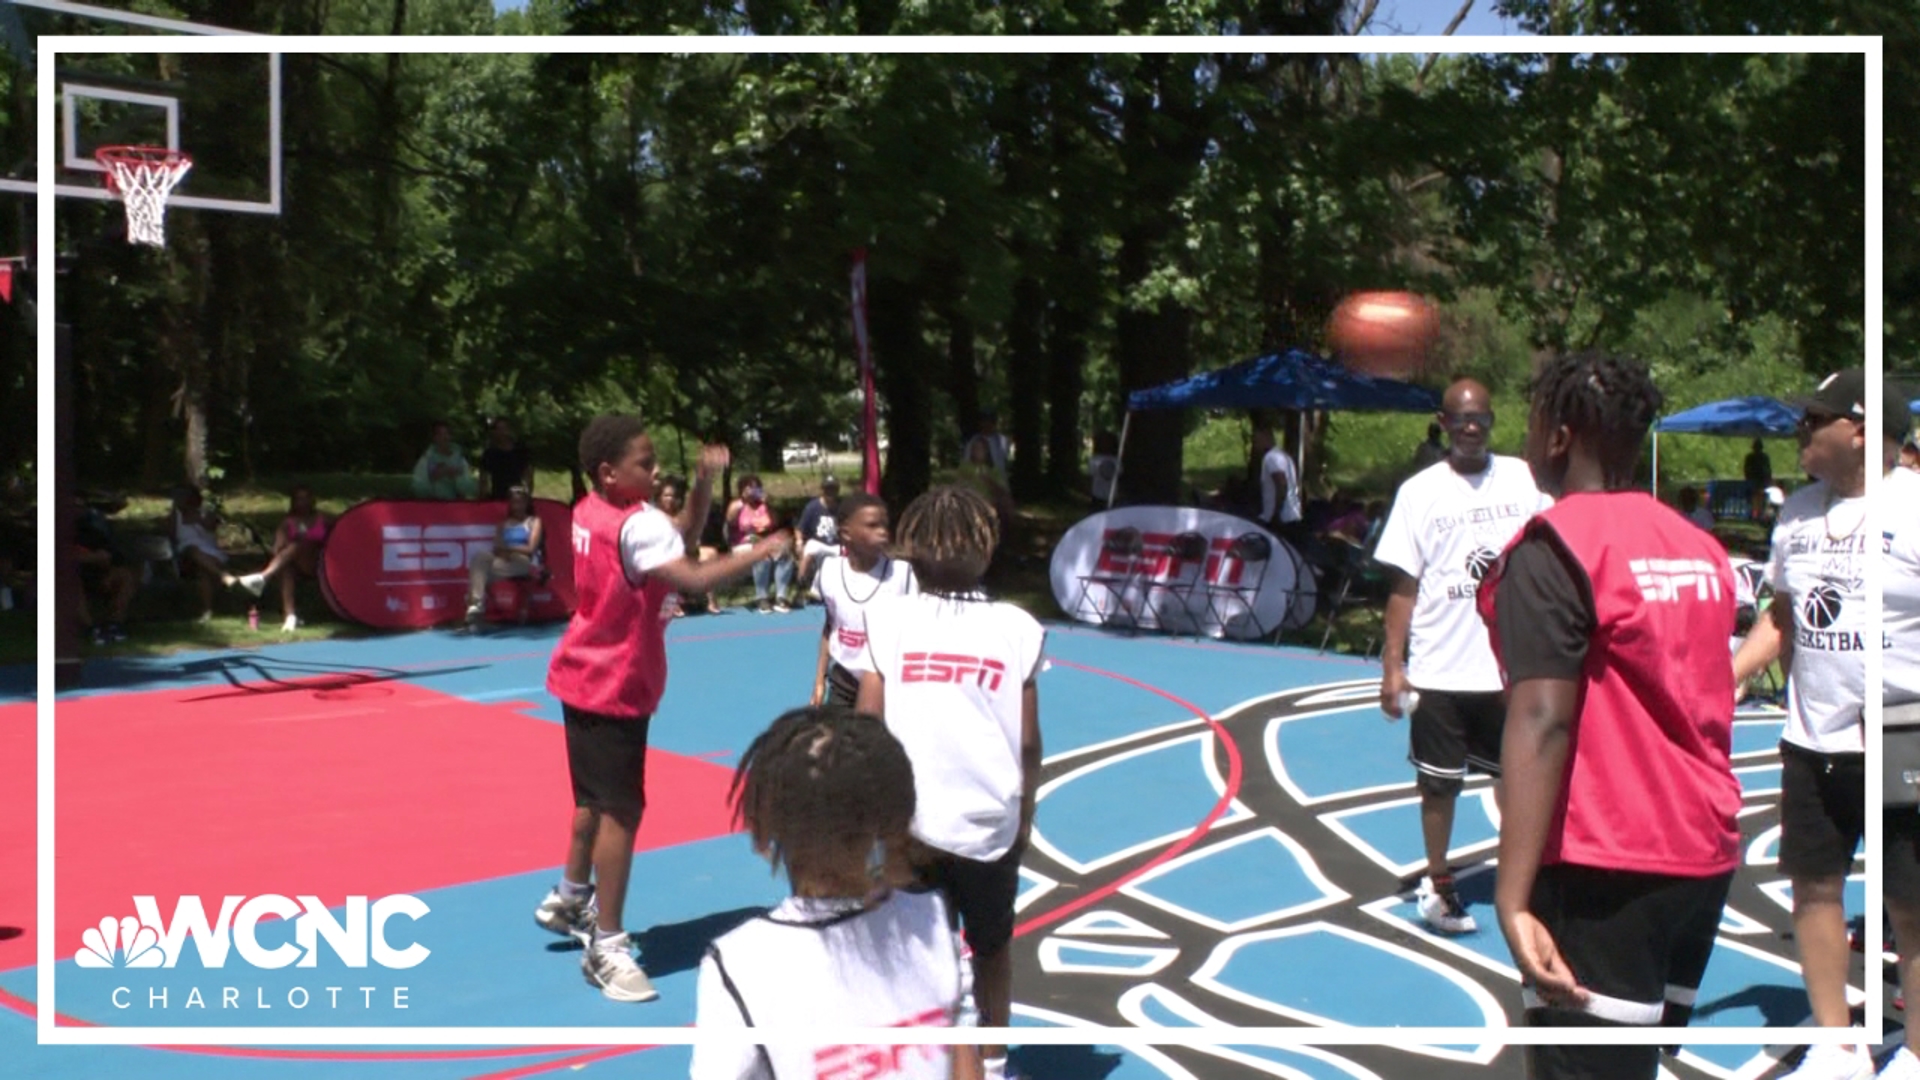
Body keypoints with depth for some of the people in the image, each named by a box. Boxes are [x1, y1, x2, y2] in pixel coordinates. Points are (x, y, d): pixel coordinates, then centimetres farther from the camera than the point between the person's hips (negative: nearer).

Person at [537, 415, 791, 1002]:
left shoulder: (591, 511, 4)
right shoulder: (636, 525, -25)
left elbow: (685, 530, 10)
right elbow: (694, 578, -36)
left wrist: (704, 480, -4)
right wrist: (759, 553, -25)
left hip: (587, 676, 10)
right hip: (615, 687, -10)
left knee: (596, 798, 24)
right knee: (620, 811, -5)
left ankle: (570, 900, 40)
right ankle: (606, 947, 1)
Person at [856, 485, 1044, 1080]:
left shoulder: (889, 618, -5)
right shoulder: (1016, 627, -4)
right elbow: (1028, 744, -2)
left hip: (907, 824, -1)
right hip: (992, 824, 1)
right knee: (993, 947, 23)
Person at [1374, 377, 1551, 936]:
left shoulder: (1523, 480, 3)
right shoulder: (1420, 490, -2)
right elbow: (1404, 586, -2)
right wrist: (1393, 666, -7)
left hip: (1513, 668, 2)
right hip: (1440, 672, -1)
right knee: (1439, 783, 7)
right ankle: (1438, 881, 23)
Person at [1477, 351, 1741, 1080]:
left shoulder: (1555, 545, -13)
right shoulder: (1700, 548, 10)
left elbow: (1542, 724, -21)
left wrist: (1513, 898, -24)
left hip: (1604, 866, -8)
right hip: (1707, 856, 8)